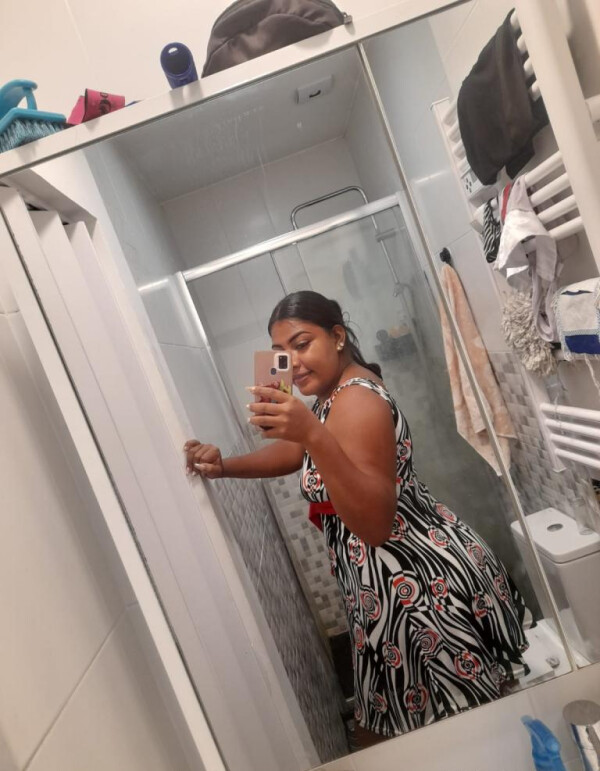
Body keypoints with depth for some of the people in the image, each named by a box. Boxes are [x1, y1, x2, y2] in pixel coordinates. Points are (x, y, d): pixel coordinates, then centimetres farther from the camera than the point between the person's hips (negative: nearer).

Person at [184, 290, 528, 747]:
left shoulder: (356, 400, -24)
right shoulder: (341, 389, 7)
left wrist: (313, 434, -43)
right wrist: (224, 466, -1)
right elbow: (295, 453, 14)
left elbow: (375, 524, -33)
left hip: (419, 585, -9)